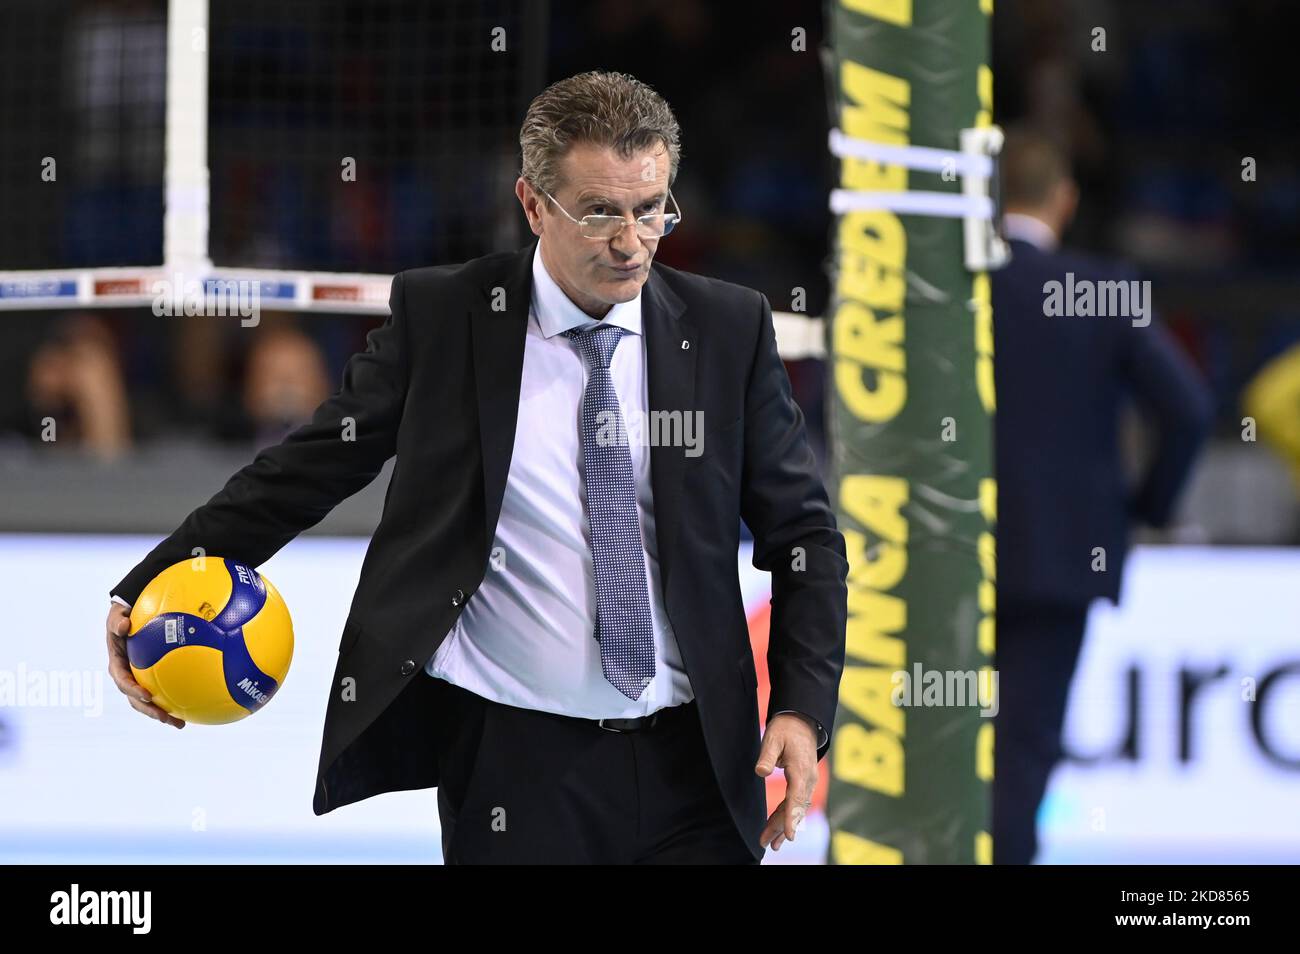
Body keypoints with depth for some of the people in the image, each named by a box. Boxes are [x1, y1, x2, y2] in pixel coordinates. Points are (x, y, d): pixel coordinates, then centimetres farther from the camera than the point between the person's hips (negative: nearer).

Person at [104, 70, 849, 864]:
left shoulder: (730, 328, 2)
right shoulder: (441, 317, -1)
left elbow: (804, 532, 7)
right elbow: (306, 470, 2)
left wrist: (804, 708, -6)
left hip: (693, 765, 1)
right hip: (516, 765, -1)